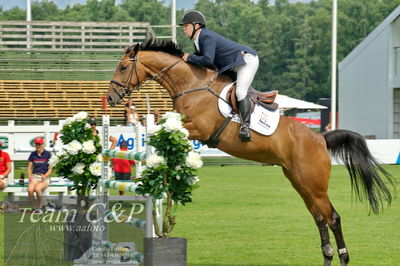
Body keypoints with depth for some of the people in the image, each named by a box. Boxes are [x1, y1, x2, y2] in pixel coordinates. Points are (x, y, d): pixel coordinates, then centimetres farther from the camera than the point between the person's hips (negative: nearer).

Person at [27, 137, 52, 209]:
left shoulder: (47, 154, 2)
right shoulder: (33, 154, 13)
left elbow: (50, 169, 1)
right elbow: (29, 167, 14)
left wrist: (45, 175, -17)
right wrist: (29, 176, -5)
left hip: (45, 177, -3)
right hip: (34, 176, 3)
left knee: (37, 189, -35)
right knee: (30, 189, -31)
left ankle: (40, 206, -14)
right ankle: (34, 207, -16)